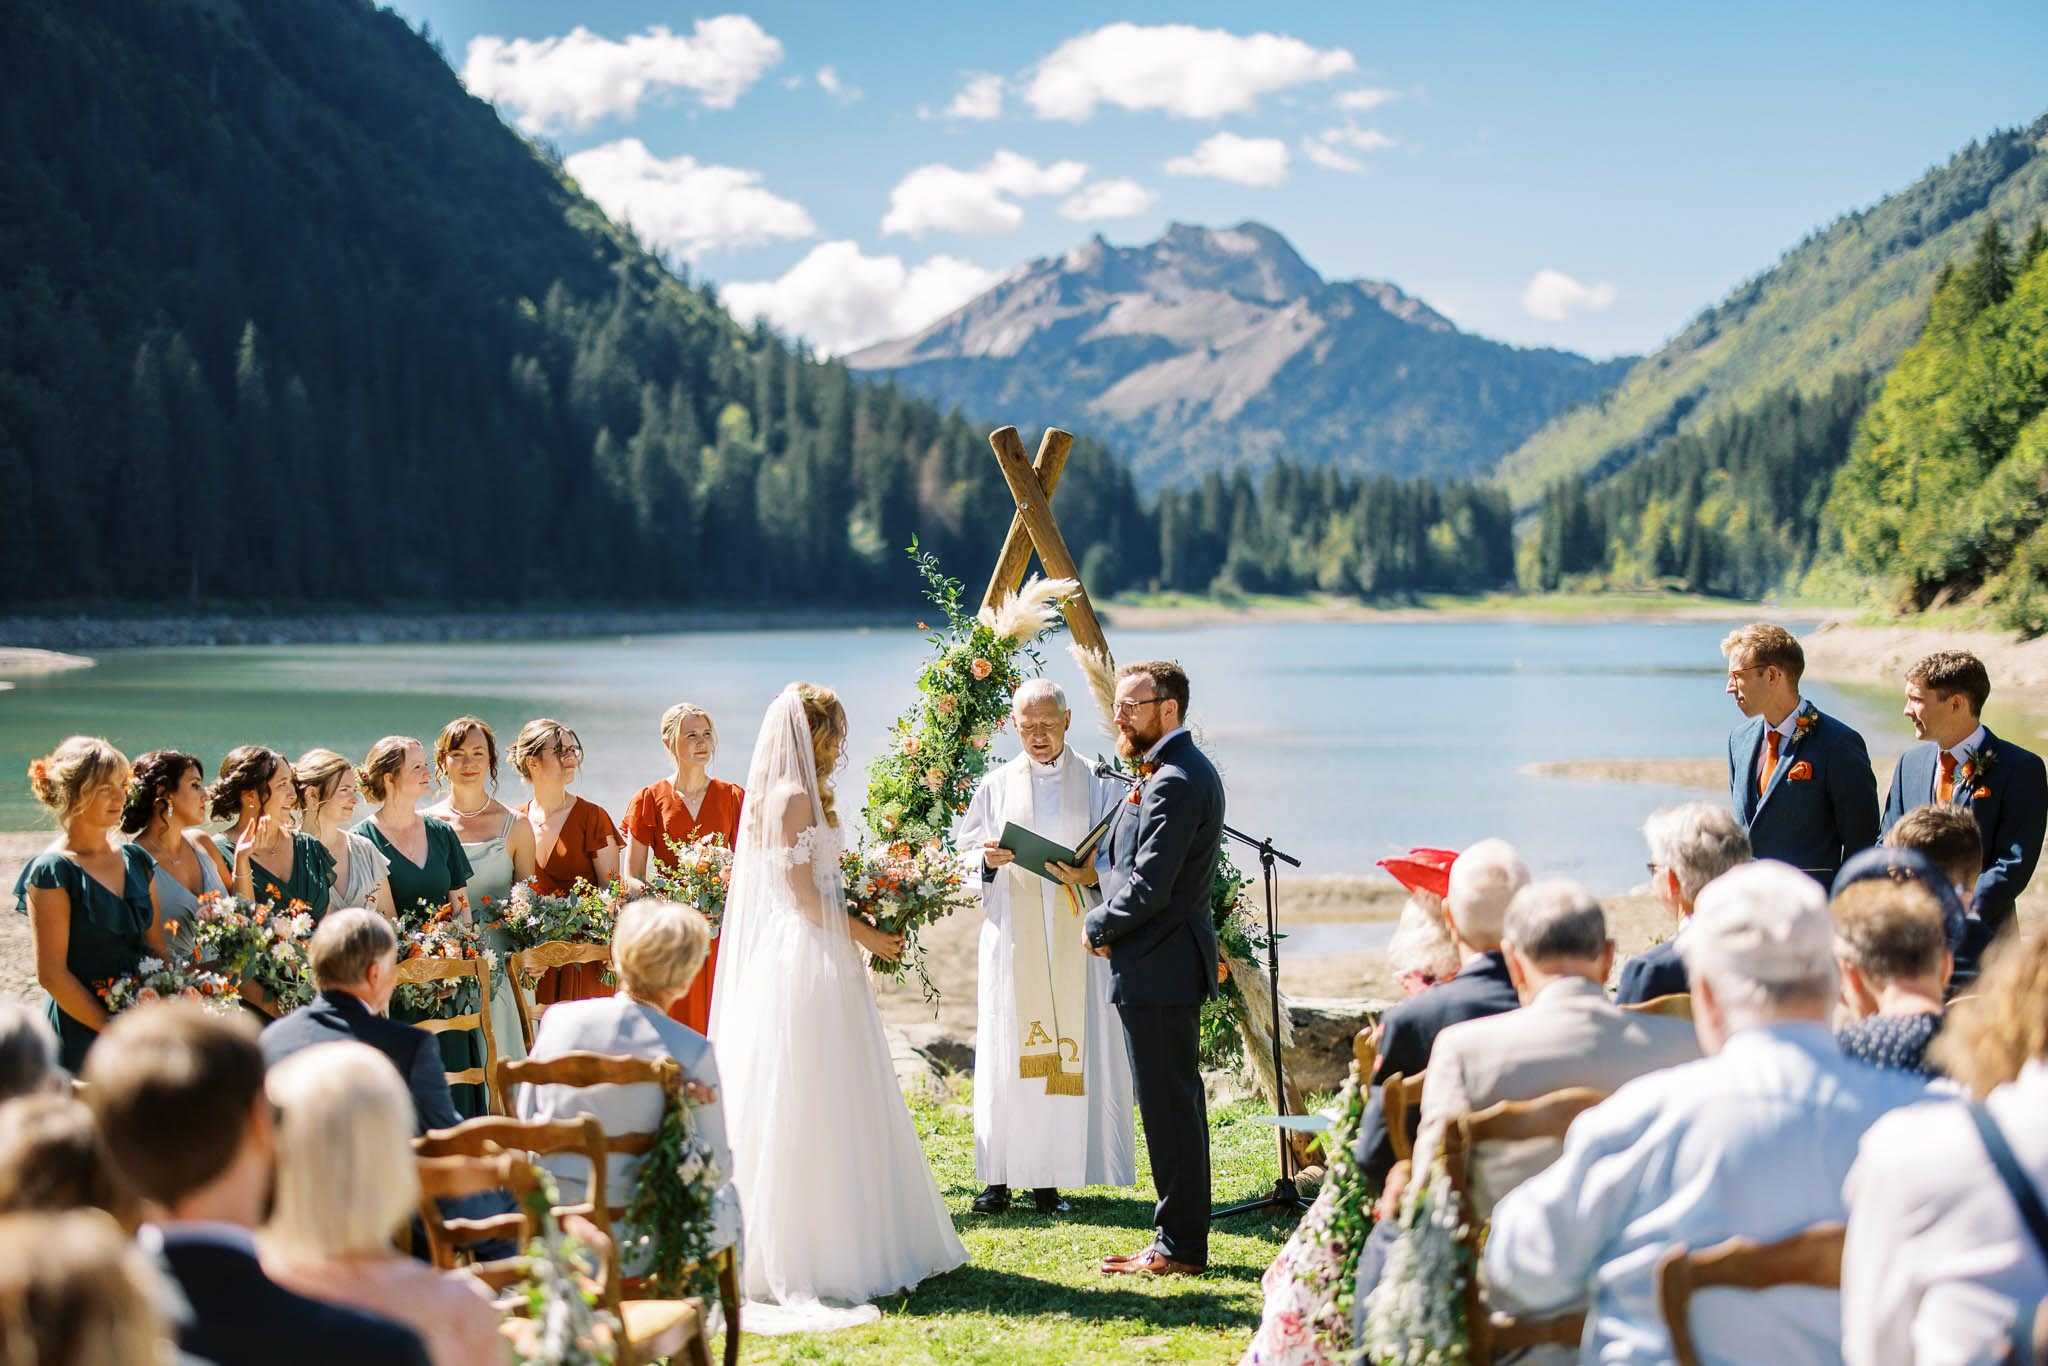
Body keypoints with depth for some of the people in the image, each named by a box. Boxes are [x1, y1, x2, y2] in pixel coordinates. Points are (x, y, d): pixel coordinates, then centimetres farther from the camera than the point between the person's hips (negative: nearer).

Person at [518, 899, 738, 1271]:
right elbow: (716, 1166, -9)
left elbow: (526, 1119, 5)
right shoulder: (691, 1051, -17)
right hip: (633, 1246, -4)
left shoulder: (558, 1018, -6)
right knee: (726, 1200, 28)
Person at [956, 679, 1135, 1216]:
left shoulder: (1097, 783, 7)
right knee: (1008, 1051, -2)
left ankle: (1050, 1177, 1)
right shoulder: (997, 785, 11)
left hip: (1074, 936, -1)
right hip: (1013, 938, 1)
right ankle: (1000, 1176, 2)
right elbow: (967, 859, 12)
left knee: (1073, 1047, -4)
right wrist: (988, 860, -10)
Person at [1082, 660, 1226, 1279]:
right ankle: (1181, 1239, 22)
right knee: (1176, 1104, 15)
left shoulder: (1175, 782, -20)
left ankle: (1179, 1246, 3)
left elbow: (1150, 887, -23)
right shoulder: (1184, 770, 14)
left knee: (1169, 1106, -4)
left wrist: (1099, 927, -8)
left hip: (1156, 969, -11)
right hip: (1169, 961, 11)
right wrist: (1095, 870, 8)